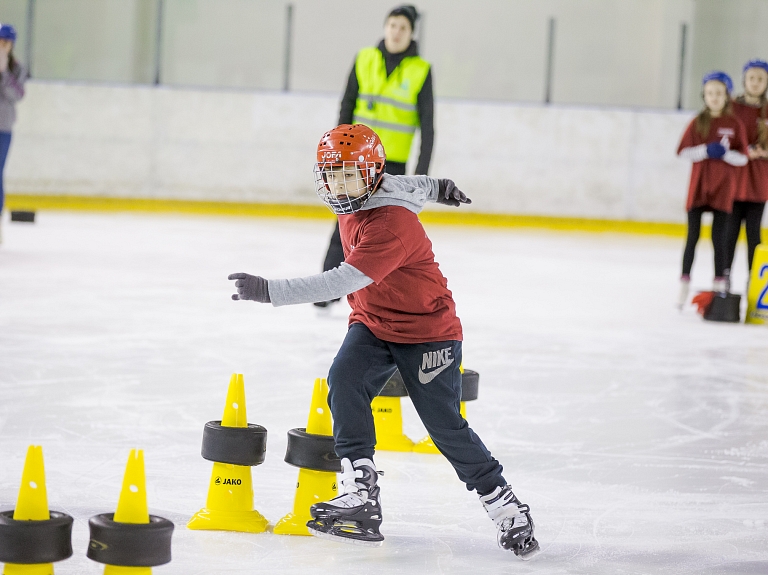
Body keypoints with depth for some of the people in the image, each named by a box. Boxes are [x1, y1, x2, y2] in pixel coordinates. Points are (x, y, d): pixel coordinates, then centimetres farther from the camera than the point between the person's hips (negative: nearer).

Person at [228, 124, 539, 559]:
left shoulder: (392, 226, -32)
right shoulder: (357, 198, -4)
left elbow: (343, 282, -41)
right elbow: (411, 186, 17)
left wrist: (269, 291, -46)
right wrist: (436, 187, 39)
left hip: (427, 328, -8)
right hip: (373, 323, 8)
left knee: (445, 426, -8)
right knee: (344, 383, -19)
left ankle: (507, 510, 9)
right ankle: (361, 497, -21)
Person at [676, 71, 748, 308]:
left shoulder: (735, 124, 0)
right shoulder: (698, 122, 3)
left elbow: (742, 158, -1)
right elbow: (683, 151, -2)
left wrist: (725, 153, -19)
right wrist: (706, 150, -16)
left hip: (723, 188, -1)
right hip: (698, 186, 1)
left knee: (719, 237, 1)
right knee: (693, 236, 3)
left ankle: (719, 284, 11)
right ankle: (684, 286, 10)